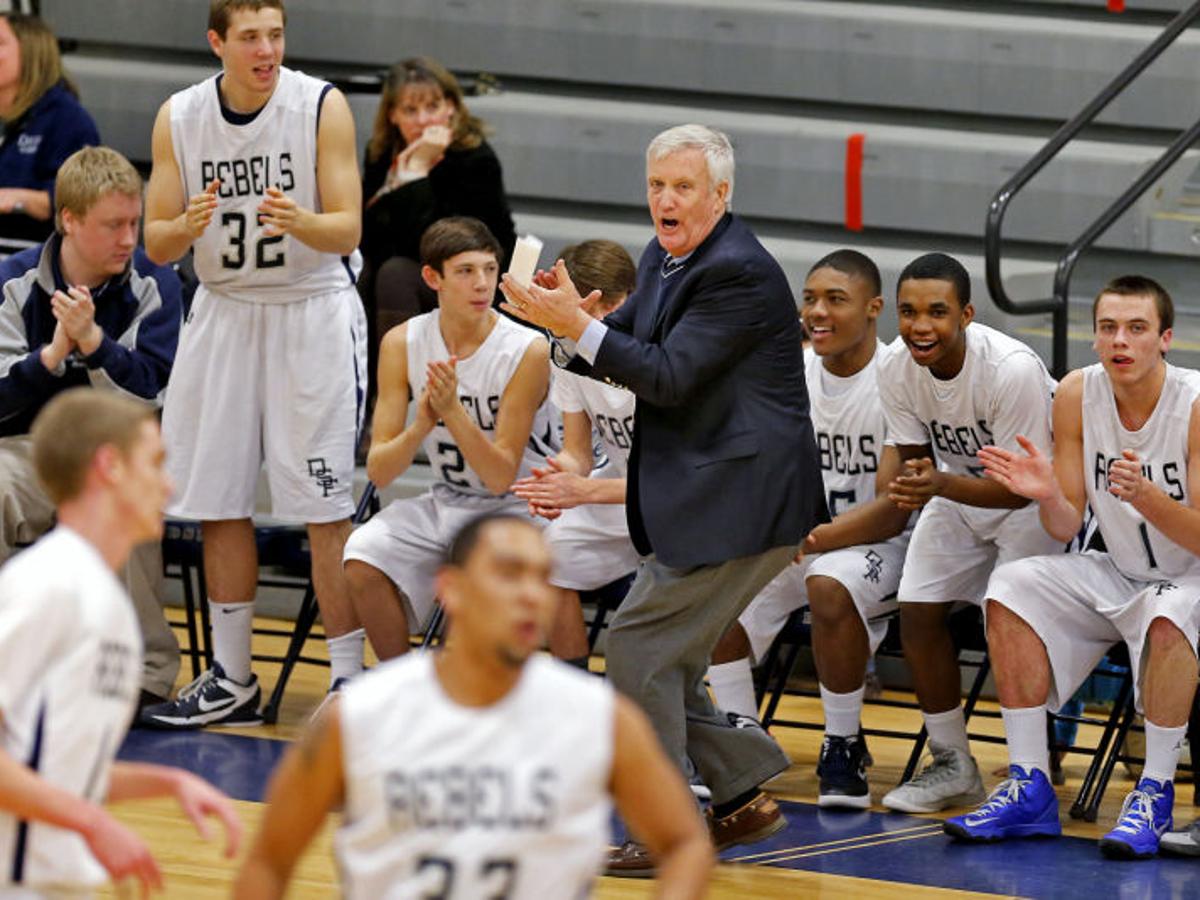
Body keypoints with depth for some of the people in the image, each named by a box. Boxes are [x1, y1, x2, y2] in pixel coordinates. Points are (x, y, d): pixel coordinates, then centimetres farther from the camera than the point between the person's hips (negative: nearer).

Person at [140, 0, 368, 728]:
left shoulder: (323, 107, -11)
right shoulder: (178, 119, -2)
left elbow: (348, 232, -12)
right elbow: (157, 244, 0)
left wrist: (298, 222, -33)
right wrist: (189, 227, -22)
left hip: (312, 313, -4)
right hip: (224, 313, 4)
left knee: (326, 509, -7)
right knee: (221, 503, 7)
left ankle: (349, 681, -2)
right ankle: (231, 682, 18)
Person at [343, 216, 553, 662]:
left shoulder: (528, 351, -16)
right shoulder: (403, 343, -6)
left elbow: (501, 477, -17)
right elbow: (378, 470, -7)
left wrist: (452, 411, -31)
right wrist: (420, 426, -28)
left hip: (516, 510, -4)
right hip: (444, 504, 4)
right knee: (363, 557, -23)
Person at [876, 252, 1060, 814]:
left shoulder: (1013, 370, -33)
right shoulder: (898, 373, -15)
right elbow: (916, 462, -4)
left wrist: (941, 484, -43)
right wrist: (914, 486, -29)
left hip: (1034, 496, -6)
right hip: (958, 493, 6)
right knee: (916, 609, -6)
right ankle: (951, 765, 9)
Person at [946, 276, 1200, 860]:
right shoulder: (1077, 396, -7)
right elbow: (1067, 527, -3)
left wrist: (1145, 496, -38)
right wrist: (1048, 495, -25)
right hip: (1118, 575, 5)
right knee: (1012, 586, -16)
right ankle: (1030, 788, -14)